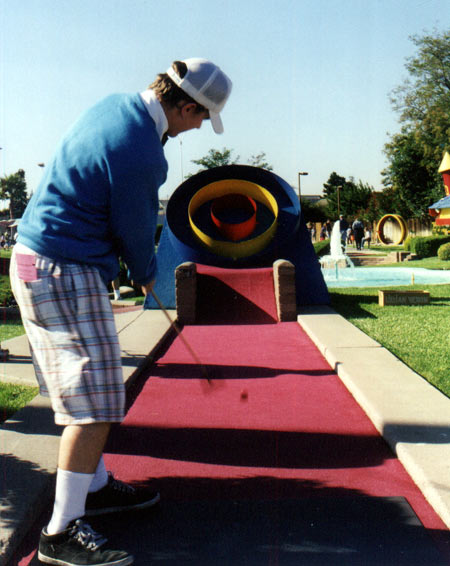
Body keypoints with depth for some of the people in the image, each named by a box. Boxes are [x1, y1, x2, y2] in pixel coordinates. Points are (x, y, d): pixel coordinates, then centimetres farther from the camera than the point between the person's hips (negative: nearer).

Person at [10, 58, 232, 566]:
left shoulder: (113, 106, 6)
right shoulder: (140, 152, -23)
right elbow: (135, 229, -11)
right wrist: (146, 275, 10)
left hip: (35, 260, 10)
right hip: (65, 275, -10)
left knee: (88, 388, 19)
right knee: (95, 401, -8)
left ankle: (96, 486, 33)